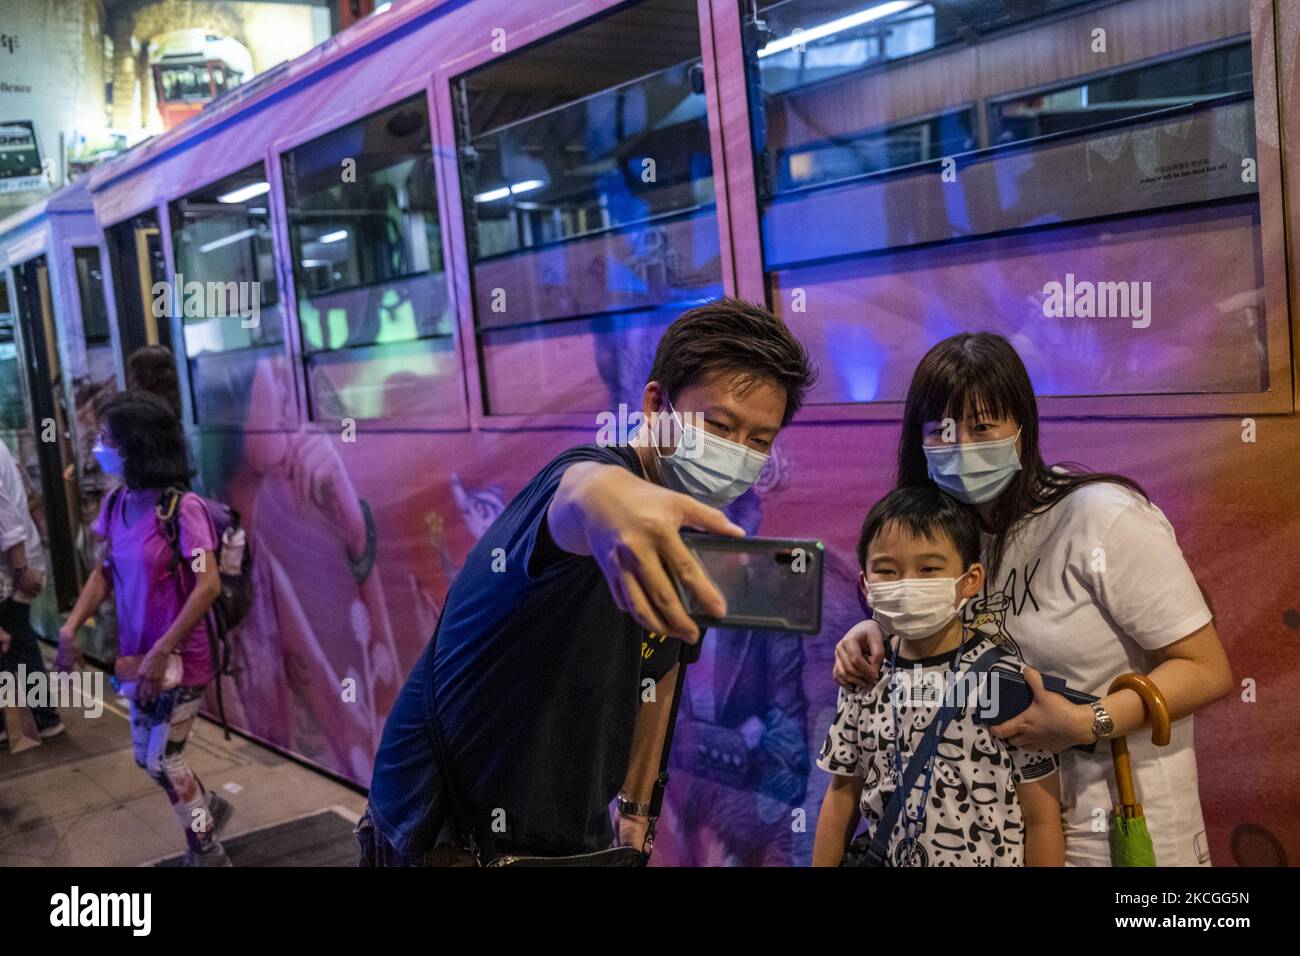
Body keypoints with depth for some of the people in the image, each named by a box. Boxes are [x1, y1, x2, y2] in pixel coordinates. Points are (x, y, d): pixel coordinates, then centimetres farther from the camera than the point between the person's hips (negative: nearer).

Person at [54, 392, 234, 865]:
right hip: (138, 655, 7)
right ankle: (208, 807, 45)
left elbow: (208, 585, -25)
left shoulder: (182, 507, -21)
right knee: (146, 755, 19)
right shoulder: (116, 504, 0)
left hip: (181, 658, -7)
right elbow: (105, 570, 11)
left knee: (163, 760, 2)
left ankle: (206, 853, 22)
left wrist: (162, 651, -25)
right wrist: (72, 625, -2)